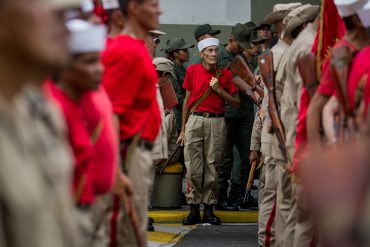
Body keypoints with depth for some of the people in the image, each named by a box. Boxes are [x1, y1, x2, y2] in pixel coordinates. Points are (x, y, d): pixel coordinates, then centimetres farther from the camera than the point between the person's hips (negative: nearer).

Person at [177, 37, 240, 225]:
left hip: (216, 122, 0)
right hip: (195, 120, 0)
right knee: (193, 167, -3)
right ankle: (194, 209, 2)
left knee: (212, 166, 0)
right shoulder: (192, 71, 8)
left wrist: (219, 90, -7)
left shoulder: (225, 74, 6)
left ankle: (209, 208, 6)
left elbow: (236, 103, 8)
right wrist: (183, 130, 12)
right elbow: (187, 100, 13)